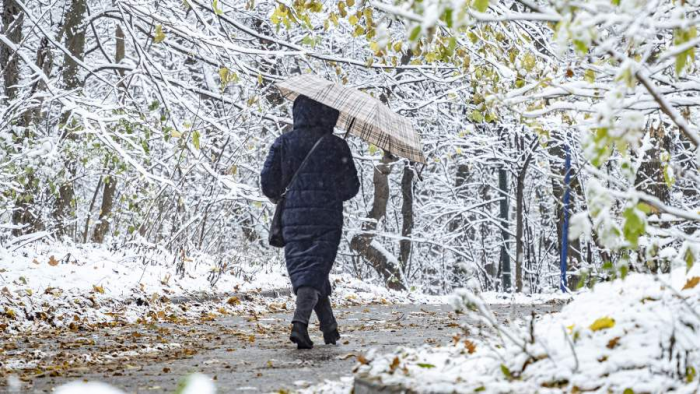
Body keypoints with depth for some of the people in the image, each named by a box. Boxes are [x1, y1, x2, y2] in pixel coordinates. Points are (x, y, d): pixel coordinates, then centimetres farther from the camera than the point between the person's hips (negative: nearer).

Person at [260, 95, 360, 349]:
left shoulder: (283, 143, 7)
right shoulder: (337, 146, 3)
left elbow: (268, 181, 4)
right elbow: (351, 187, 7)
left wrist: (278, 197, 25)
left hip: (293, 217, 2)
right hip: (327, 217, -2)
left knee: (300, 268, 11)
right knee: (314, 270, -7)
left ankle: (329, 327, 15)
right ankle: (300, 322, -28)